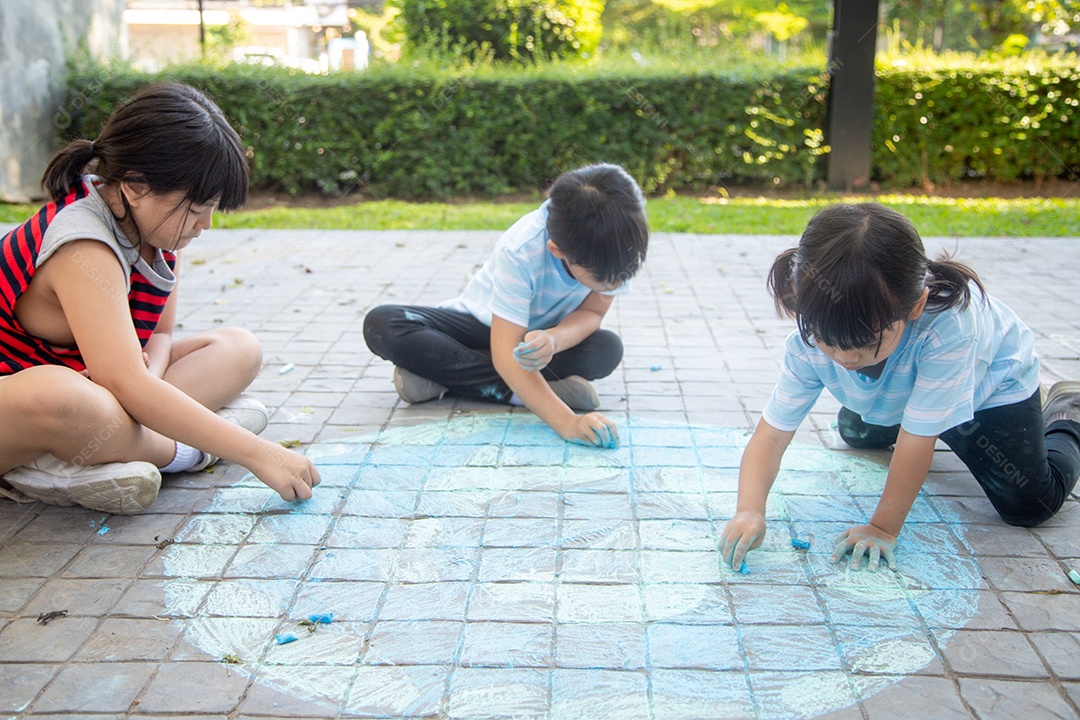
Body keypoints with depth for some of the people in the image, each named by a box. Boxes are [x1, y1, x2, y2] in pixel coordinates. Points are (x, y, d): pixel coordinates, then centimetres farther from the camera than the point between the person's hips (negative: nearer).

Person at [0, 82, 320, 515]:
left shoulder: (154, 224, -2)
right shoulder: (83, 252, -29)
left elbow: (159, 334, 4)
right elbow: (126, 383, -37)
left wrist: (147, 375, -22)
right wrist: (256, 454, -38)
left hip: (84, 386, 9)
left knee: (237, 349, 1)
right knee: (57, 396, -44)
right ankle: (185, 451, -14)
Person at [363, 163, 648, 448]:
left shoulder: (619, 243, -26)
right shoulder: (521, 251, -36)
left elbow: (592, 312, -15)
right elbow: (506, 352, -41)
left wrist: (553, 339, -40)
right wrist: (566, 421, -55)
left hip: (539, 335, 3)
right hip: (481, 324, -3)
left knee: (608, 349, -30)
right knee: (380, 325, -27)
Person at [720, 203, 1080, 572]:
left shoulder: (946, 326, -49)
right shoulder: (810, 342, -36)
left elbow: (916, 441, -42)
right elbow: (771, 435, -33)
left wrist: (884, 528, -34)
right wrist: (750, 510, -50)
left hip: (994, 382, -4)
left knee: (1028, 505, -9)